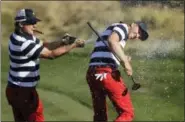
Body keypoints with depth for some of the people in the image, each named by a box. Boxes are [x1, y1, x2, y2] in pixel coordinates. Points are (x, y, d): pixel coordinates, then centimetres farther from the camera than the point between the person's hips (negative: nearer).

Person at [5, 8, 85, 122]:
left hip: (15, 89, 9)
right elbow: (52, 54, -22)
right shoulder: (23, 44, -24)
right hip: (24, 91, -9)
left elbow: (43, 45, 10)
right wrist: (74, 45, -15)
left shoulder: (18, 37, 5)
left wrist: (62, 43, -8)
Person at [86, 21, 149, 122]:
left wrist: (123, 60, 6)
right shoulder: (123, 27, 5)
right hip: (107, 73, -9)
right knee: (127, 113, -4)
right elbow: (112, 41, -18)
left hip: (91, 73, 9)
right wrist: (125, 61, -18)